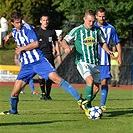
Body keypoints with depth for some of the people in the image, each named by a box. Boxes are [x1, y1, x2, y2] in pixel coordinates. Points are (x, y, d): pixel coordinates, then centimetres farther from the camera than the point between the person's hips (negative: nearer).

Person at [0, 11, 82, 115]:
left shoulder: (27, 28, -5)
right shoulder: (14, 32, 15)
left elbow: (35, 44, -14)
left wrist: (21, 48, -8)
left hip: (39, 61, -5)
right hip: (26, 65, 5)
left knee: (56, 78, -22)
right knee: (15, 92, -1)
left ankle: (79, 99, -24)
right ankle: (13, 110, 27)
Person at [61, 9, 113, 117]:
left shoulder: (97, 30, 6)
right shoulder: (77, 31, -4)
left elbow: (102, 43, 19)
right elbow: (64, 41, 2)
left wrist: (108, 50, 0)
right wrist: (67, 47, -20)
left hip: (95, 63, 5)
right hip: (82, 62, -5)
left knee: (96, 88, 6)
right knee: (90, 80, -28)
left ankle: (85, 104, 31)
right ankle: (87, 105, -16)